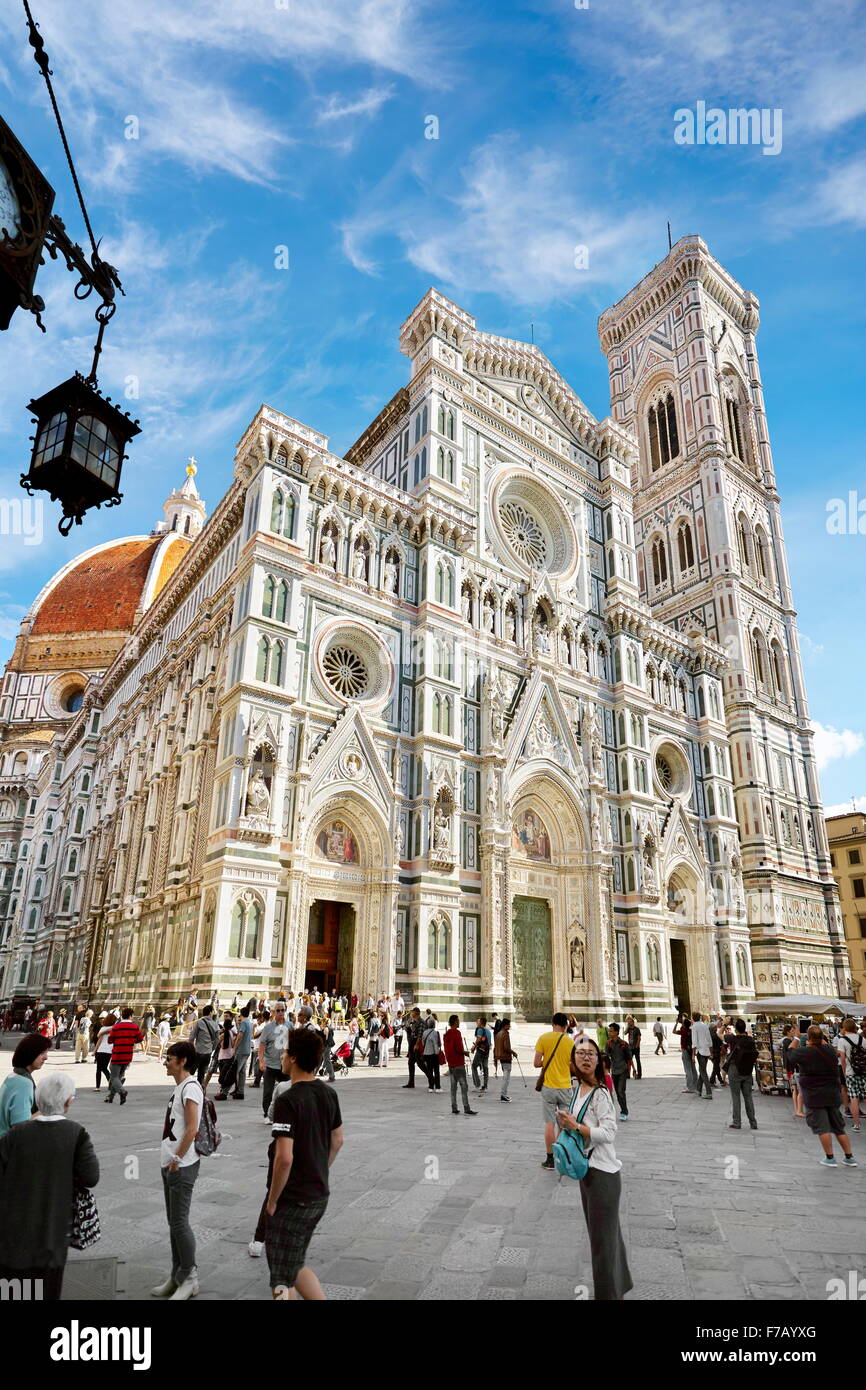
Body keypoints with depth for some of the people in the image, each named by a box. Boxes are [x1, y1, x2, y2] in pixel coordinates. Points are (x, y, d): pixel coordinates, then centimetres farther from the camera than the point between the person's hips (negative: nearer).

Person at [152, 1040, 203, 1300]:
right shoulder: (179, 1087, 12)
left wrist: (176, 1159, -18)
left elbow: (191, 1129, -23)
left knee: (179, 1222, -1)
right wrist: (170, 1159, 15)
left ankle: (189, 1278, 12)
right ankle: (177, 1276, 28)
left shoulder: (190, 1087, -18)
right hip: (170, 1164, 9)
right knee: (173, 1222, 16)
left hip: (182, 1166, -9)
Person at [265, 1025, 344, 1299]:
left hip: (292, 1202, -7)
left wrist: (272, 1200, -13)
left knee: (281, 1279, 9)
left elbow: (284, 1157, -26)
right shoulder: (329, 1094, 2)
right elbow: (337, 1141, 13)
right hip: (320, 1196, 7)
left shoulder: (287, 1101, -22)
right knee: (294, 1266, 23)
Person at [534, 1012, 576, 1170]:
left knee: (549, 1124, 6)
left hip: (548, 1087, -1)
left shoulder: (544, 1038, -7)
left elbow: (536, 1063, -9)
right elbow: (574, 1067, 1)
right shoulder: (570, 1042, -4)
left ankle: (550, 1160, 11)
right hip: (565, 1087, 1)